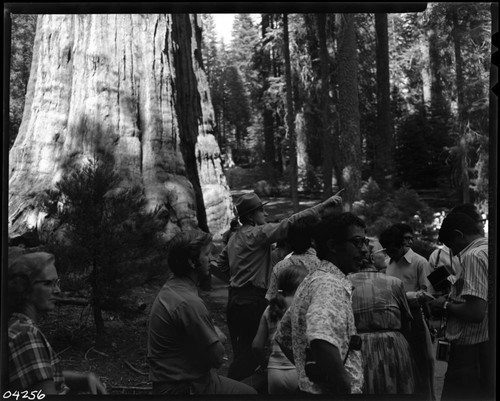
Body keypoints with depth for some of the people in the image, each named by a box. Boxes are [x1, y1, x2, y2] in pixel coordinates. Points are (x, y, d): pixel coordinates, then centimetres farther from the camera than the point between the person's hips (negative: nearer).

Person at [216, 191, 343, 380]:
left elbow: (221, 264, 24)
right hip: (252, 300, -10)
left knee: (241, 350, 15)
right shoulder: (257, 233, -12)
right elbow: (290, 223, -19)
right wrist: (323, 207, -19)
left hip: (235, 298, 10)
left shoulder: (235, 237, 16)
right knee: (249, 350, -5)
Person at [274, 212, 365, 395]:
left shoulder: (312, 280, 12)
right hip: (325, 391, -9)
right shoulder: (330, 284, -19)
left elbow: (283, 337, 20)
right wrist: (346, 390, -27)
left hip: (309, 386, 9)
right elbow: (322, 343, -37)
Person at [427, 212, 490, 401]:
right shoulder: (486, 250, 11)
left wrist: (445, 305, -9)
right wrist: (452, 300, 13)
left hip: (471, 350, -9)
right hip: (484, 347, 10)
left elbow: (476, 312, -25)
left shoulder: (473, 256, -17)